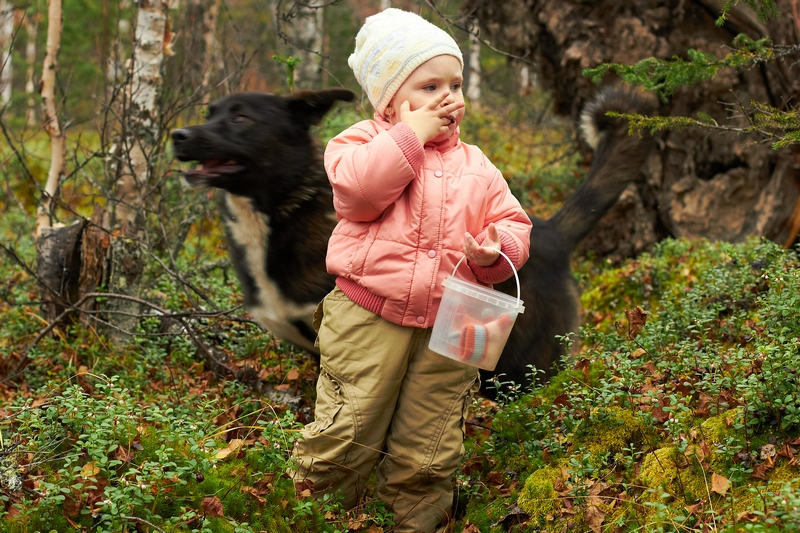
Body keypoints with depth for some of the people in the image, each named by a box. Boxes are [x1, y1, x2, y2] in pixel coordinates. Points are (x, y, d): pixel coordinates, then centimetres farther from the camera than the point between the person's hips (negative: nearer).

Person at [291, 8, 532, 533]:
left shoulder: (475, 165, 16)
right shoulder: (363, 140, 2)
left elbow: (513, 221, 15)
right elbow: (357, 188, -19)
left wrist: (496, 249, -9)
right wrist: (410, 134, -13)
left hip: (448, 328, 4)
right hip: (368, 319, -4)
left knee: (427, 458, 8)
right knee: (346, 437, -1)